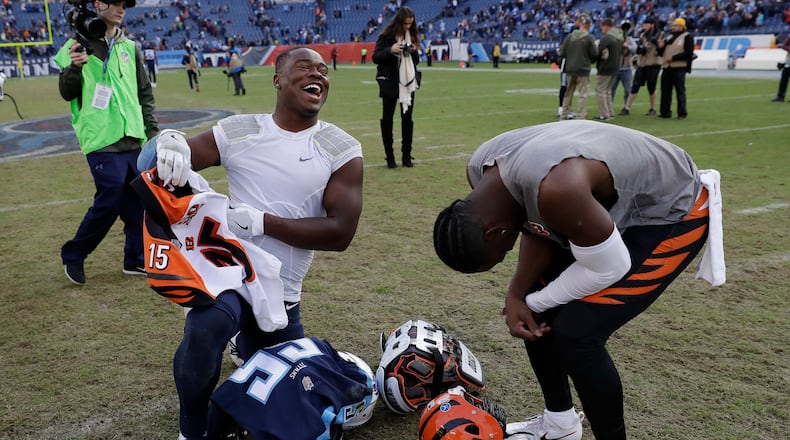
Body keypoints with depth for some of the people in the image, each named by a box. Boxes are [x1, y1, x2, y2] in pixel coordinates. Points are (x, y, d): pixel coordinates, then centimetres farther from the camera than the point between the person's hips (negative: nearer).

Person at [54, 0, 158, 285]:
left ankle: (136, 260, 22)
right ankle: (73, 255, 16)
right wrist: (73, 68, -22)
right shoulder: (79, 46, -2)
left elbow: (145, 93, 16)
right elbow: (67, 94, -3)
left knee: (138, 202, 8)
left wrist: (153, 131, 12)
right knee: (109, 203, -6)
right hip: (103, 143, -5)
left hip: (134, 141, 5)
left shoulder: (130, 47, 11)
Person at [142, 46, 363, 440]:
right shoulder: (238, 132, -4)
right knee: (204, 330, -37)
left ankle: (247, 342, 56)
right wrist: (168, 142, -25)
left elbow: (340, 232, -13)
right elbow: (157, 170, 0)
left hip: (281, 294, 3)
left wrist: (262, 221, -21)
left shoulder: (341, 150, -5)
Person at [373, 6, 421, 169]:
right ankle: (389, 156, 12)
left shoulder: (412, 35, 9)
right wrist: (390, 50, -21)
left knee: (407, 119, 3)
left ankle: (406, 155, 11)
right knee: (387, 119, 2)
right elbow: (375, 57, -6)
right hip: (390, 82, -3)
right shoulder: (387, 35, -5)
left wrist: (414, 51, -7)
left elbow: (417, 61, 15)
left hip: (408, 82, 4)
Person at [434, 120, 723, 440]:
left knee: (574, 334, -17)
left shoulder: (555, 190, -41)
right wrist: (517, 294, -13)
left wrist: (533, 302, -13)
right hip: (609, 201, 8)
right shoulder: (481, 170, -14)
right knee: (531, 312, 8)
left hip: (671, 211, -8)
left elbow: (608, 268, -27)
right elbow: (537, 227, 0)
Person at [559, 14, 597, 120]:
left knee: (568, 93, 15)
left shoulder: (569, 36, -2)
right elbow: (594, 54, -9)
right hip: (583, 69, -4)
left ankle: (564, 115, 20)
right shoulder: (590, 38, -11)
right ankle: (581, 116, 0)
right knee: (583, 94, 2)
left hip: (570, 69, 4)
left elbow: (562, 53, -1)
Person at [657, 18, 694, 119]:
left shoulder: (687, 37, -3)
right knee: (665, 91, 8)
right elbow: (662, 53, 22)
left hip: (679, 68, -7)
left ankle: (682, 113, 2)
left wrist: (673, 57, -17)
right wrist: (660, 47, 1)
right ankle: (665, 112, 15)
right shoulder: (669, 37, 18)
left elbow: (689, 53, -13)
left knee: (680, 91, -4)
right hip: (667, 68, 7)